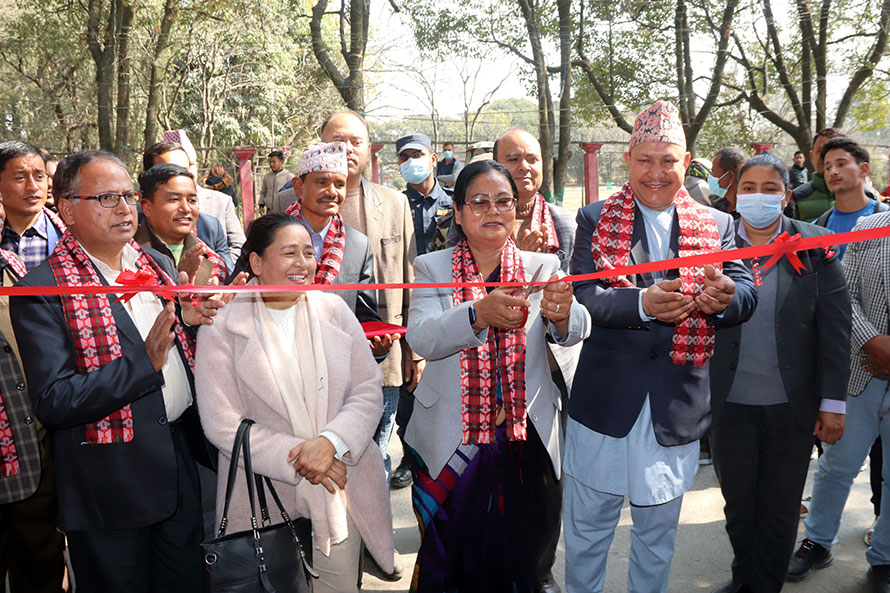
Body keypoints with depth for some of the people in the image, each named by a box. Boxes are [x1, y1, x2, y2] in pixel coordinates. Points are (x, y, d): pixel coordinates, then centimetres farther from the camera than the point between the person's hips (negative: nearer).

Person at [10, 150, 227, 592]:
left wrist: (187, 319, -5)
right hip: (110, 488, -5)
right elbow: (52, 402, -20)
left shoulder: (157, 264, 7)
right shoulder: (41, 291, -13)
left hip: (182, 468, 6)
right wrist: (145, 363, -27)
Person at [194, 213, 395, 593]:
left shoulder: (334, 311, 4)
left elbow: (368, 391, 0)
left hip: (342, 492, 3)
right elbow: (222, 424, -10)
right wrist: (296, 457, -16)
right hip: (264, 500, -2)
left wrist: (331, 442, -17)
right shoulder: (221, 327, -6)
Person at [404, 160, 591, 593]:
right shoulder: (432, 268, 1)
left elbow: (575, 332, -13)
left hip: (525, 440, 1)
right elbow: (421, 338, -15)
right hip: (449, 443, -1)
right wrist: (479, 313, -34)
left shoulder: (542, 267, 3)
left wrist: (562, 314, -37)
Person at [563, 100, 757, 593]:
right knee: (586, 528, 14)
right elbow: (582, 295, -14)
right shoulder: (595, 220, -1)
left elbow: (747, 295, -5)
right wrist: (642, 304, -31)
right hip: (606, 400, -1)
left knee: (658, 532, 20)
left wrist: (727, 296, -28)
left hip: (678, 407, 2)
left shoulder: (717, 226, 5)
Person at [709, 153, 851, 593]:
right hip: (729, 403, 1)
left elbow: (835, 331, -2)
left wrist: (833, 403, -4)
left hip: (791, 406, -1)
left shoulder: (816, 249, -4)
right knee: (737, 500, 15)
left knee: (780, 505, 13)